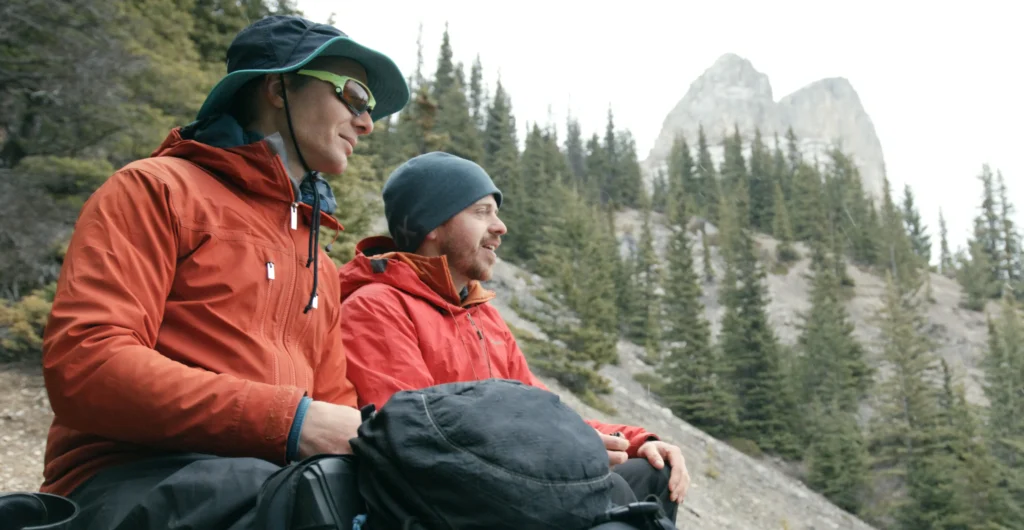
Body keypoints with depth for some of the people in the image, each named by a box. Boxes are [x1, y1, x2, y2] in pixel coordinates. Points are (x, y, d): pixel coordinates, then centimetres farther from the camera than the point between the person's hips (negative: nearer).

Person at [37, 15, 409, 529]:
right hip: (133, 475, -5)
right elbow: (83, 361, -11)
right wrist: (289, 420, -20)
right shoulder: (158, 189, 3)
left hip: (277, 474, 6)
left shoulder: (322, 270, 25)